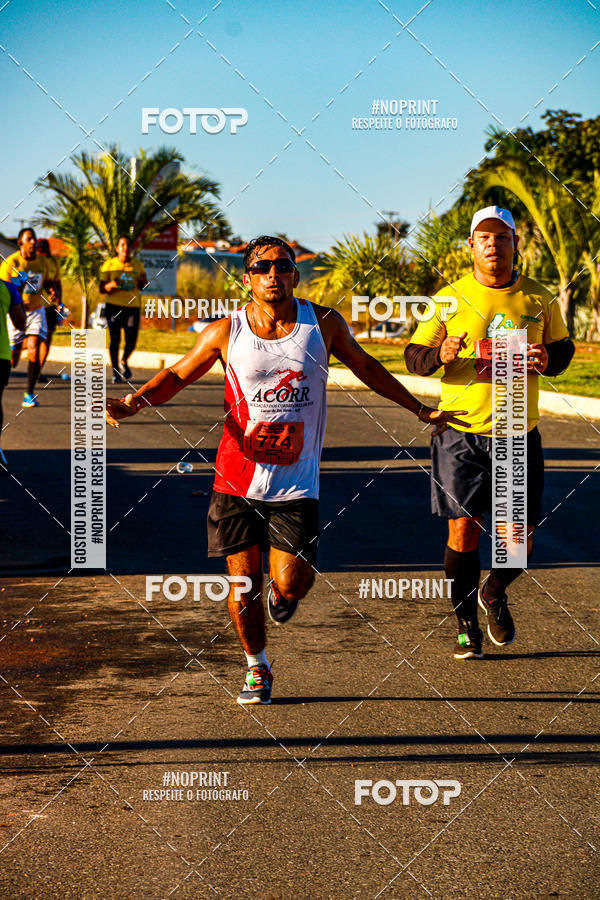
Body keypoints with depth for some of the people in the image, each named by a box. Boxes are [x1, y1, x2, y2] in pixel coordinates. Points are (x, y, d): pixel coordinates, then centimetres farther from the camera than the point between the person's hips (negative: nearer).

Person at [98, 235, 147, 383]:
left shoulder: (137, 265, 9)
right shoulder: (109, 264, 3)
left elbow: (142, 286, 18)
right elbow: (101, 289, 2)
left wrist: (142, 281, -5)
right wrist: (111, 285, -20)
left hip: (133, 306, 2)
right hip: (114, 306, -2)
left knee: (131, 340, -4)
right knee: (115, 339, -4)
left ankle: (124, 362, 27)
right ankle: (115, 372, 7)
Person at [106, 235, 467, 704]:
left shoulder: (324, 323, -1)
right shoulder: (227, 332, -4)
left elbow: (367, 368, 14)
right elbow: (177, 375, 7)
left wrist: (421, 410, 19)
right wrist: (133, 402, -11)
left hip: (297, 484, 0)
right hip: (238, 478, 0)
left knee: (289, 585, -7)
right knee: (244, 584, 3)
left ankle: (282, 590, 32)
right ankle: (257, 667, 28)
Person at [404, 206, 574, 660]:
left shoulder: (539, 300, 5)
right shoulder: (449, 299, -1)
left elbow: (563, 346, 18)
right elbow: (414, 356, 2)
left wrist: (548, 361, -6)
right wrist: (440, 355, -21)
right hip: (461, 434, -2)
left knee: (519, 540, 2)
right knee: (463, 531, -3)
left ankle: (494, 594, 33)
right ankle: (466, 623, 16)